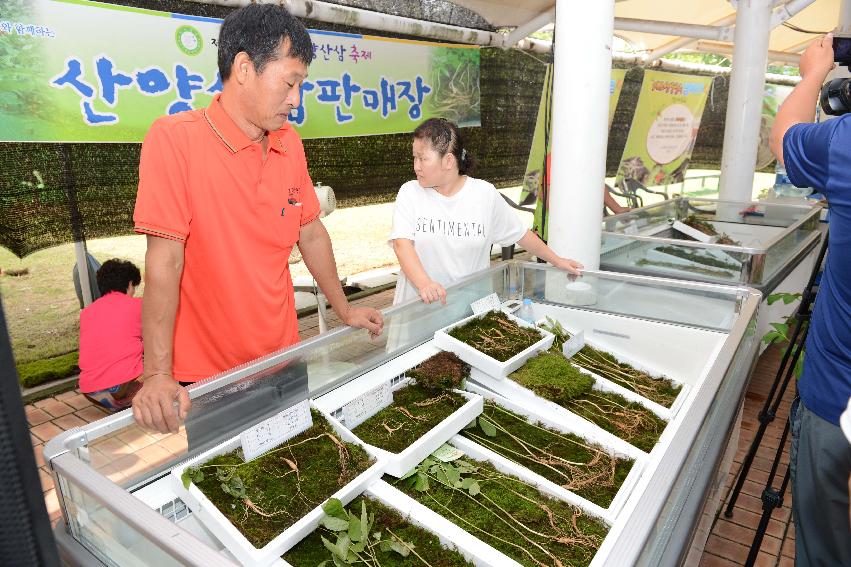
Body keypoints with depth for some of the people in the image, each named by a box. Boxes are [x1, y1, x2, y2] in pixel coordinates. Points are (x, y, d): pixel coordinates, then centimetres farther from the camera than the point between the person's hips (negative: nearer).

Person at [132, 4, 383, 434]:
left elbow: (311, 235, 11)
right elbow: (164, 262, -19)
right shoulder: (174, 138, -16)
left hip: (282, 359, 5)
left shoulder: (290, 144, 2)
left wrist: (344, 310, 15)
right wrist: (158, 375, -21)